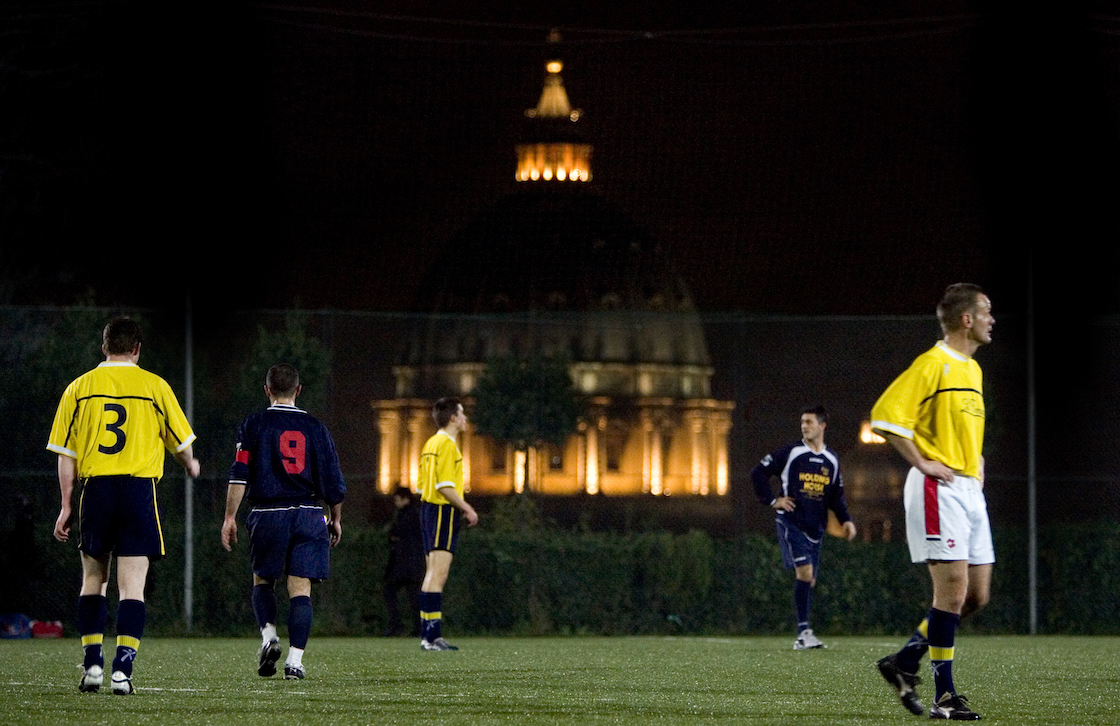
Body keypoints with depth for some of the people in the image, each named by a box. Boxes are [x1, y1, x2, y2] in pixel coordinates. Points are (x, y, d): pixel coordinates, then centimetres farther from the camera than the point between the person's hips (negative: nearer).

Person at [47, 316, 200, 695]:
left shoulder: (79, 387, 6)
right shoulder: (154, 386, 2)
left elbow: (66, 454, 5)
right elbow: (181, 443, 11)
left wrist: (66, 506, 10)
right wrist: (191, 466, 33)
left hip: (95, 488, 1)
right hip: (139, 489, -1)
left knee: (93, 580, 15)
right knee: (132, 586, -2)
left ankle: (92, 663, 9)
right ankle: (122, 669, -11)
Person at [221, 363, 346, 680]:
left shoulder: (254, 425, 2)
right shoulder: (315, 428, 7)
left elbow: (239, 476, -5)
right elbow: (333, 482, 7)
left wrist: (230, 517, -1)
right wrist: (336, 520, 20)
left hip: (267, 514, -1)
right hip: (309, 516, 1)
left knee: (263, 580, 17)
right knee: (300, 589, -1)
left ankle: (269, 635, -5)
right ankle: (295, 659, -9)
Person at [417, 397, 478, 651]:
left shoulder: (431, 443, 16)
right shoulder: (446, 444, -13)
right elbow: (445, 486, -20)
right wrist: (466, 508, -12)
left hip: (429, 508, 10)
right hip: (443, 513, -10)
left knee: (433, 574, 11)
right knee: (438, 575, -12)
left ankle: (429, 634, 11)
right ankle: (432, 635, -16)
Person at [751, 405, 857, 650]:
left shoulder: (832, 460, 13)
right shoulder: (791, 453, -2)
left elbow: (836, 494, 21)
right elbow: (758, 472, 0)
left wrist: (846, 520, 8)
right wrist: (772, 500, -4)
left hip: (815, 527, 5)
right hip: (791, 522, -5)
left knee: (810, 580, 6)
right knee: (804, 572, -18)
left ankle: (803, 638, 11)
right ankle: (803, 632, -18)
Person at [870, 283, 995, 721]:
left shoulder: (972, 369, 19)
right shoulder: (931, 364, -10)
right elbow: (884, 416, -17)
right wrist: (922, 463, -16)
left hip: (970, 489, 9)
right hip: (939, 489, -9)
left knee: (976, 595, 6)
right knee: (953, 590, -12)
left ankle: (904, 663, 17)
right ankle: (944, 696, -7)